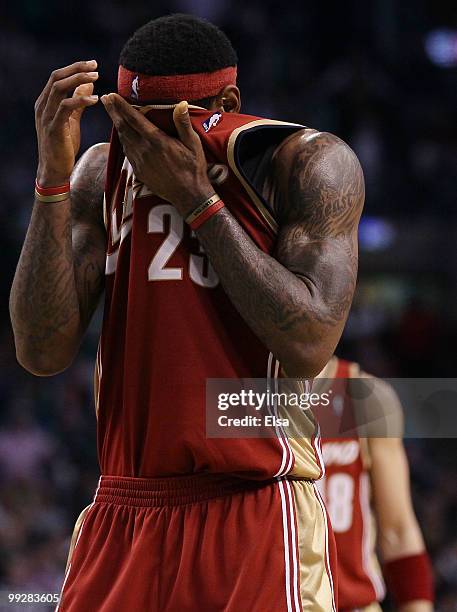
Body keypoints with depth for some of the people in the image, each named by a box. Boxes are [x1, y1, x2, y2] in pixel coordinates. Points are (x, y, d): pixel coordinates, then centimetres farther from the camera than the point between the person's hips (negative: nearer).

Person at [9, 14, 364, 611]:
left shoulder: (309, 163, -4)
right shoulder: (103, 172, 8)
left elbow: (307, 347, -17)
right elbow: (42, 353, -2)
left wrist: (195, 197, -14)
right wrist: (53, 174, -10)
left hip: (254, 512, -4)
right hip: (122, 515, 4)